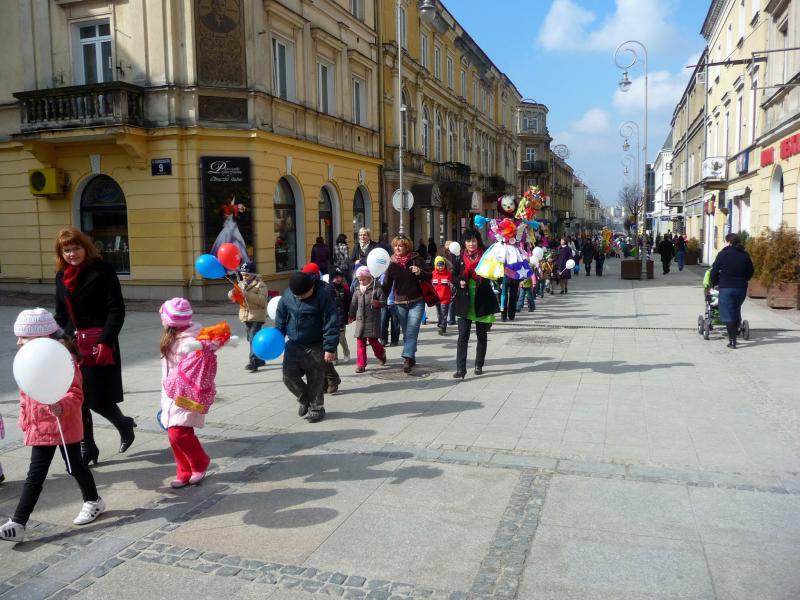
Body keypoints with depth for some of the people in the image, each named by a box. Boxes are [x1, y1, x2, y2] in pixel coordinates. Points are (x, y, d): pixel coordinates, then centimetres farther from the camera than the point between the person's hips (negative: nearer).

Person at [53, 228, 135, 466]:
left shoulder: (102, 271, -8)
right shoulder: (62, 277, 11)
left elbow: (117, 310, -12)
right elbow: (61, 315, 18)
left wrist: (105, 341, -21)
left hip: (99, 345, -6)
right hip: (72, 344, 6)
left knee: (98, 399, -3)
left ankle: (123, 424, 28)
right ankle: (86, 447, 20)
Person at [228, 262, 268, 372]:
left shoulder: (260, 284, -8)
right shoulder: (241, 284, 13)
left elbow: (262, 300, -20)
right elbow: (233, 297, 14)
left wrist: (247, 294, -25)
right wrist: (232, 293, -11)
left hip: (257, 316, -8)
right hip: (246, 316, 8)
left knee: (253, 338, -16)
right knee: (251, 338, 15)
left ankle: (253, 362, -18)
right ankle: (259, 359, 28)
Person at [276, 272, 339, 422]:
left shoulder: (323, 296, -16)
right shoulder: (287, 295, -3)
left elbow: (331, 323, -16)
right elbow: (281, 317, 10)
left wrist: (330, 348, -18)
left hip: (315, 347, -4)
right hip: (293, 344, 4)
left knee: (315, 380, 3)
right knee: (289, 376, -2)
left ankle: (316, 409, 23)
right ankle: (304, 399, 25)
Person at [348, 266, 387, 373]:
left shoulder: (377, 289, -4)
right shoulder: (357, 290, 10)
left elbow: (384, 302, -5)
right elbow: (354, 304, 18)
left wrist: (378, 303, -25)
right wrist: (351, 316, 16)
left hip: (373, 320, -4)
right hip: (360, 320, 4)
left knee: (373, 340, 0)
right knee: (360, 342, 1)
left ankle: (381, 354, 32)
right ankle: (361, 364, 6)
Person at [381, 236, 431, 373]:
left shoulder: (416, 259, -4)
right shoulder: (391, 263, 3)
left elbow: (429, 277, 1)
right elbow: (387, 284, 5)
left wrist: (420, 272, -19)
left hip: (416, 302, -3)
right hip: (400, 303, 3)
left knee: (411, 331, -13)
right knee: (406, 332, 9)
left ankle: (408, 358, -18)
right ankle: (411, 358, 19)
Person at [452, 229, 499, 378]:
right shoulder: (460, 257, 2)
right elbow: (454, 275, 12)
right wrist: (459, 282, -8)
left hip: (482, 301, 0)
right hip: (465, 301, 1)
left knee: (482, 335, 12)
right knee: (463, 335, -6)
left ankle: (479, 365, 28)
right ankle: (460, 368, -7)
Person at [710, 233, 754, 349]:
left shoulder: (723, 254, -5)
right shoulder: (745, 255, 4)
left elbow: (714, 271, -3)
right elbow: (750, 272, 11)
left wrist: (714, 283, 11)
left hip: (726, 288, -4)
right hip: (741, 288, 4)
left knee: (728, 314, -1)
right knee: (736, 311, 20)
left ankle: (732, 340, -6)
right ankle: (734, 336, 23)